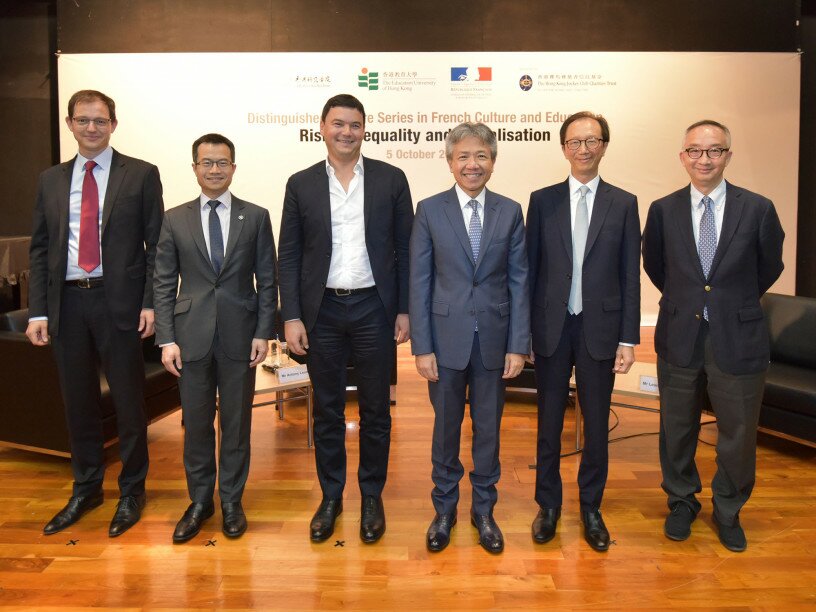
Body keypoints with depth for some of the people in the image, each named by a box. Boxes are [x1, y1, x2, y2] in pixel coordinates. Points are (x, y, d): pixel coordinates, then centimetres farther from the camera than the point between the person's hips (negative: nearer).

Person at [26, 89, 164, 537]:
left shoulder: (141, 175, 0)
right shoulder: (51, 181, 11)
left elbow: (156, 244, -3)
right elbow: (40, 249, 10)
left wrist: (150, 303, -10)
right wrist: (38, 311, 3)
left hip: (118, 301, -3)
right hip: (67, 302, 4)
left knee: (128, 400, 6)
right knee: (78, 402, 14)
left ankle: (131, 491, 23)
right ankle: (86, 490, 31)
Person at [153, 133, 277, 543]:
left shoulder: (256, 217, 3)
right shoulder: (175, 219, 5)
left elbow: (267, 280, 2)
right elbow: (164, 284, 4)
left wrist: (263, 333, -5)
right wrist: (166, 339, -4)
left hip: (239, 337, -1)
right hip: (191, 337, 1)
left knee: (236, 423, 9)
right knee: (196, 424, 10)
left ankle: (232, 501, 25)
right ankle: (199, 501, 27)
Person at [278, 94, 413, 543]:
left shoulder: (391, 179, 2)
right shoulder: (301, 184, 4)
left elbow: (404, 249, 2)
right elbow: (289, 256, 3)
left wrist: (404, 311, -2)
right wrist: (291, 316, -4)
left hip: (373, 308, 0)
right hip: (322, 311, 1)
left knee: (375, 409, 9)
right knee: (327, 410, 11)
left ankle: (372, 496, 26)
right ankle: (331, 497, 27)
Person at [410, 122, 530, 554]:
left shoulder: (510, 212, 3)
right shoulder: (430, 211, -1)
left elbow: (519, 282, 2)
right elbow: (419, 283, -3)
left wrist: (518, 345, -4)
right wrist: (422, 347, -7)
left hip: (494, 339, 1)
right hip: (446, 338, -1)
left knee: (488, 428, 12)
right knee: (446, 428, 12)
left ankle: (484, 510, 31)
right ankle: (444, 509, 31)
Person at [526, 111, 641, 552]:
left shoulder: (623, 204, 3)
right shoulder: (543, 200, 3)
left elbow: (630, 276, 2)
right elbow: (530, 268, 3)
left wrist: (628, 339, -3)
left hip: (600, 329, 0)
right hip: (551, 328, 0)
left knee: (597, 424, 10)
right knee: (549, 421, 10)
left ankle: (590, 507, 28)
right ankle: (548, 505, 27)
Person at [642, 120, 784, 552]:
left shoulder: (757, 209, -6)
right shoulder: (663, 210, -2)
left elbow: (769, 268, 8)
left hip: (738, 339, -1)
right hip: (679, 337, 1)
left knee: (738, 435, 10)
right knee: (678, 430, 15)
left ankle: (728, 512, 35)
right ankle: (682, 502, 38)